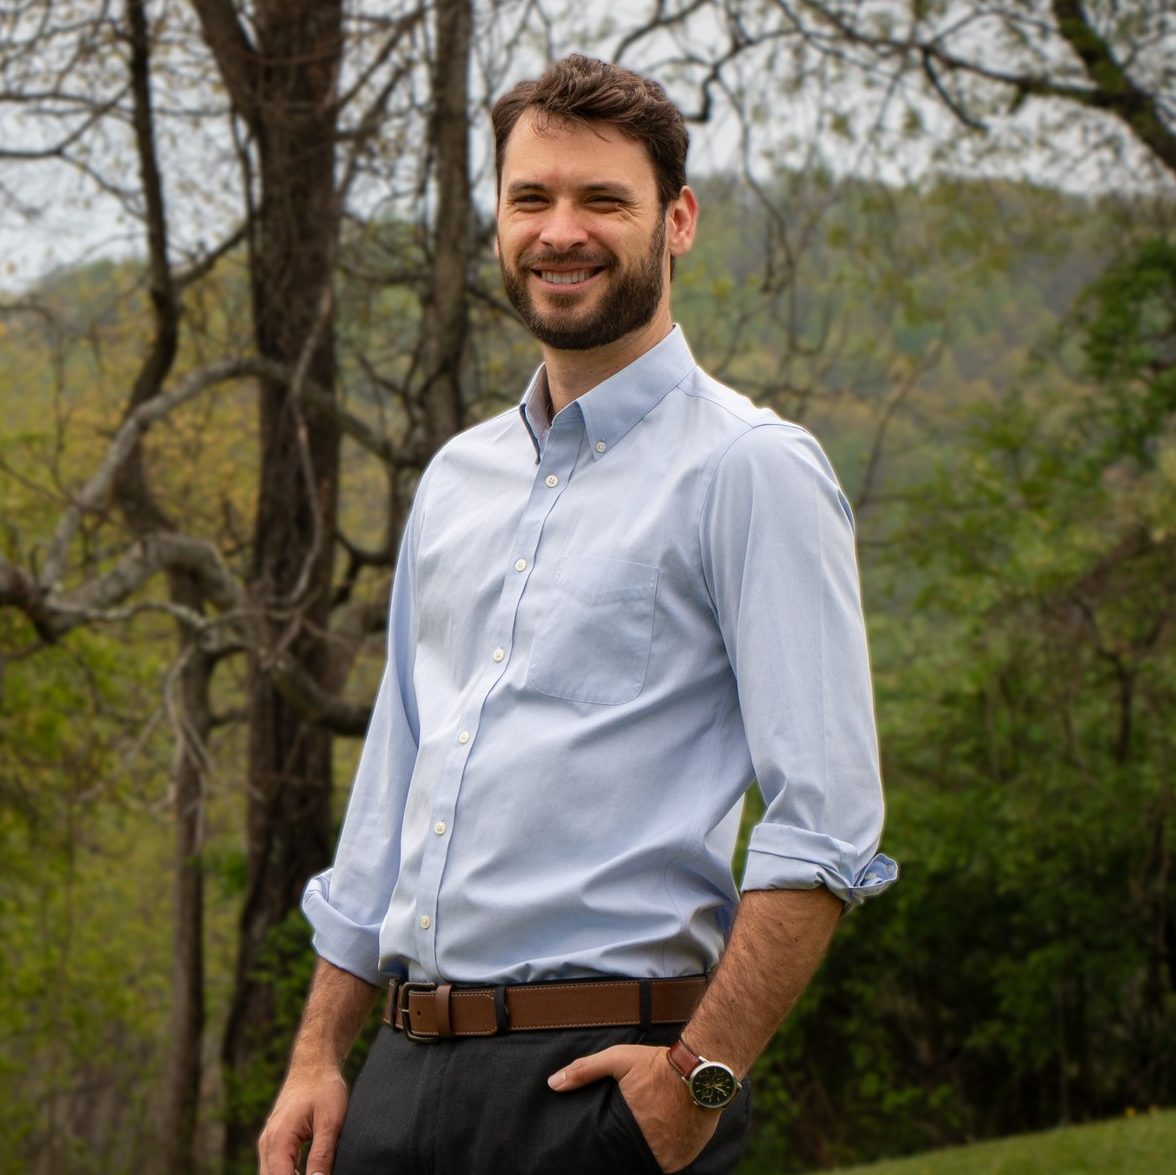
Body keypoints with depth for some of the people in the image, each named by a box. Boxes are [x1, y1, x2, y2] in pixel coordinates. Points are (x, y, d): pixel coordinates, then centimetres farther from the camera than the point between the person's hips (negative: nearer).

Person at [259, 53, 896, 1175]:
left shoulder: (749, 469, -6)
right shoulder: (456, 479, 15)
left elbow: (825, 825, -13)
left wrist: (702, 1076, -19)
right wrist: (316, 1059, 14)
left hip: (604, 1073, -6)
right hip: (406, 1070, 6)